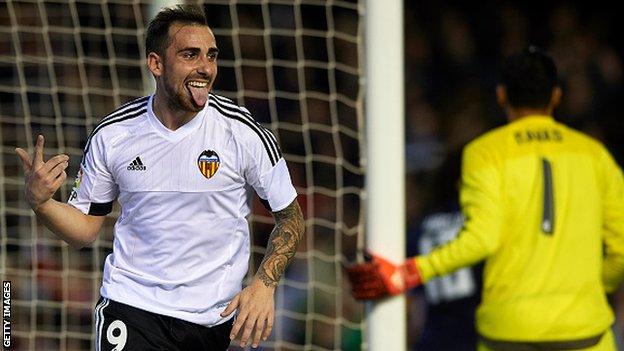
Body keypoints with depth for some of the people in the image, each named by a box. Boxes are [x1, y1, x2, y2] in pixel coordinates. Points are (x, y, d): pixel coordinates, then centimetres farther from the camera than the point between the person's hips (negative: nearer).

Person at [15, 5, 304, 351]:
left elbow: (290, 216, 0)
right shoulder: (111, 136, -5)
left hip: (214, 318, 1)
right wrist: (39, 201, -16)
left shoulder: (242, 131, -9)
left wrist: (264, 284, -15)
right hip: (131, 306, 0)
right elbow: (85, 229, 4)